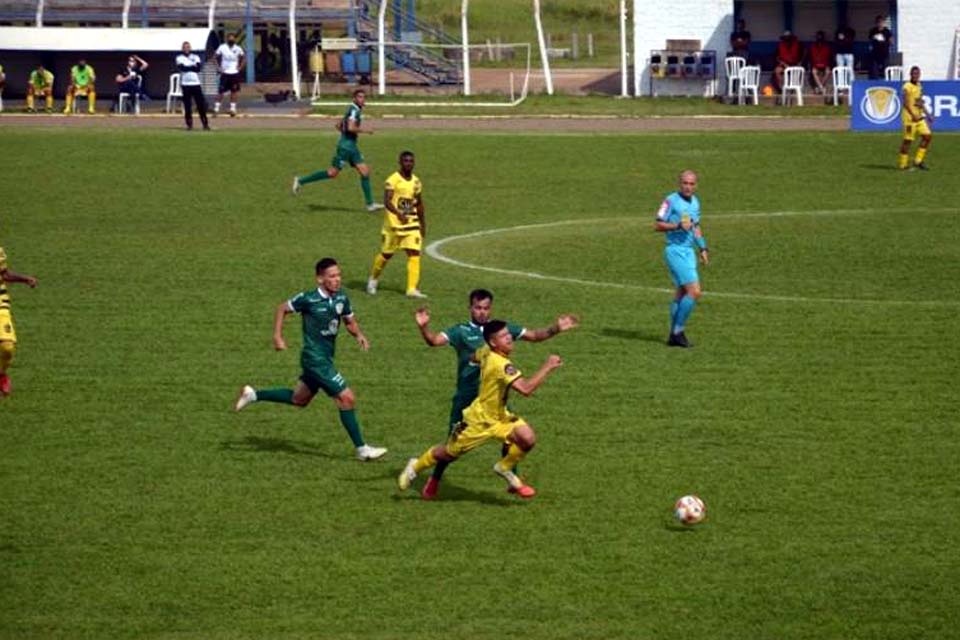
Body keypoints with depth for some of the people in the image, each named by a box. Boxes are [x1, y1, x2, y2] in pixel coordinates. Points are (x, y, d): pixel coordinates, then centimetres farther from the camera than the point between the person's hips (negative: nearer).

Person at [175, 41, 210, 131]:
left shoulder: (195, 57, 12)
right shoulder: (180, 58, 6)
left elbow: (199, 68, -4)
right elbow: (182, 68, -13)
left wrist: (188, 68, -9)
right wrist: (194, 67, -5)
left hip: (196, 83, 2)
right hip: (185, 84, -2)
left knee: (201, 104, -2)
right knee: (187, 106, -2)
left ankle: (205, 124, 3)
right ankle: (189, 124, 5)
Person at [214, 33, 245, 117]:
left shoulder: (238, 49, 1)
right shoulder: (222, 47, -4)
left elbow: (243, 59, 12)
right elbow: (216, 57, 5)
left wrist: (240, 67, 0)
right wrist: (219, 66, -3)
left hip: (234, 73, 2)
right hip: (225, 73, -2)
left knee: (234, 91, 4)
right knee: (221, 91, -3)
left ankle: (233, 109, 10)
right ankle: (216, 108, 2)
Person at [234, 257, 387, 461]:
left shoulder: (341, 298, 0)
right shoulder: (308, 299, -17)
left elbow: (349, 321, 15)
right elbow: (282, 309, -2)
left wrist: (359, 335, -5)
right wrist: (278, 337, -8)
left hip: (326, 358, 8)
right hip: (315, 359, -8)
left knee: (299, 399, 23)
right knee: (347, 398, -11)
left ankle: (253, 395, 39)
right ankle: (361, 449, -3)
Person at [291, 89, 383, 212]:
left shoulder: (356, 110, 17)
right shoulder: (354, 110, -12)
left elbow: (338, 125, 24)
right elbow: (351, 127, -26)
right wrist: (364, 130, -15)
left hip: (352, 147, 10)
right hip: (346, 145, -10)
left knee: (365, 172, 2)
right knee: (333, 173, -8)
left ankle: (370, 204, 2)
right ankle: (301, 181, 2)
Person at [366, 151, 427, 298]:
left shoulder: (416, 182, 8)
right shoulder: (393, 180, -13)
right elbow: (387, 201, -25)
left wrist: (423, 225, 19)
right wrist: (398, 213, -42)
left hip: (411, 224, 5)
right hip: (394, 223, -5)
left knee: (414, 254, -9)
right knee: (386, 254, 9)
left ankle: (412, 289, -12)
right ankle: (373, 279, 34)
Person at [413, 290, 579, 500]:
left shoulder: (502, 328, 6)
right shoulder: (461, 331, -3)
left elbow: (534, 335, 8)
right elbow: (435, 340, -18)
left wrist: (556, 328, -6)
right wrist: (423, 327, -38)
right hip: (466, 398, -3)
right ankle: (434, 481, 24)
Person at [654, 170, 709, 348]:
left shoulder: (695, 202, 14)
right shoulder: (671, 201, -10)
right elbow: (657, 225, -11)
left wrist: (702, 249, 19)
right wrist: (678, 226, -22)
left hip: (689, 251, 8)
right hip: (675, 251, -8)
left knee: (682, 294, 9)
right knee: (694, 291, -15)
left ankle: (674, 336, 15)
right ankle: (678, 332, -8)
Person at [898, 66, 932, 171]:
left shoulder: (919, 86, 15)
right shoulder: (907, 87, -11)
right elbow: (905, 103, -19)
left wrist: (927, 114, 20)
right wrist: (913, 115, -27)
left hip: (919, 117, 8)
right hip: (909, 117, -8)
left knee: (927, 136, 2)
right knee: (908, 140, -6)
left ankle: (918, 161, 10)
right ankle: (903, 164, 3)